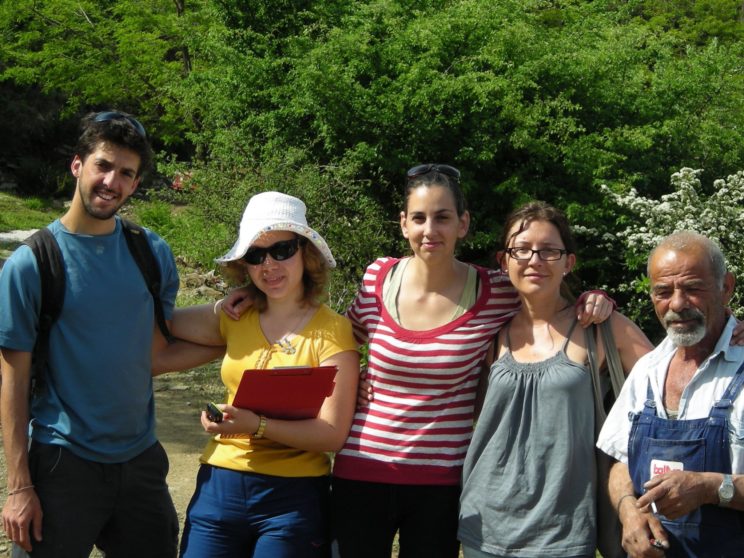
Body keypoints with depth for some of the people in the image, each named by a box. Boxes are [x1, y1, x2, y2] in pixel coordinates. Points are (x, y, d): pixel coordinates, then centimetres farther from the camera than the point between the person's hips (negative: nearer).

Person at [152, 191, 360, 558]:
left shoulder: (332, 330, -7)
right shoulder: (234, 319, 6)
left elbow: (333, 433, -13)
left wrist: (258, 425, -25)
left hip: (293, 496, -4)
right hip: (220, 486, 4)